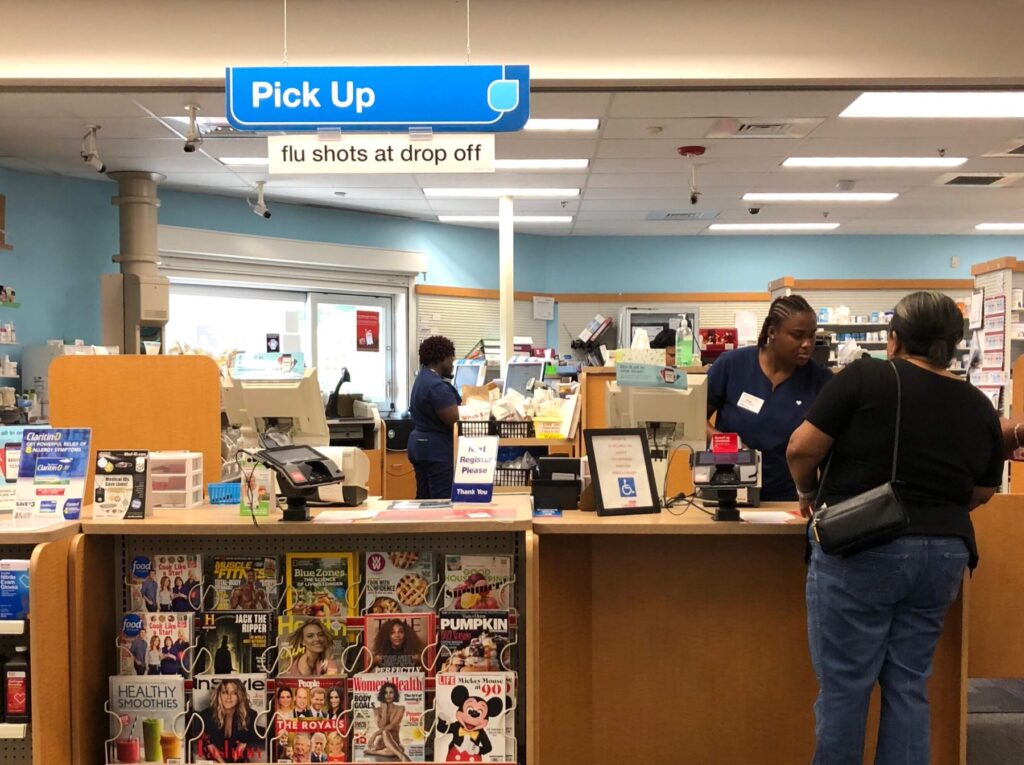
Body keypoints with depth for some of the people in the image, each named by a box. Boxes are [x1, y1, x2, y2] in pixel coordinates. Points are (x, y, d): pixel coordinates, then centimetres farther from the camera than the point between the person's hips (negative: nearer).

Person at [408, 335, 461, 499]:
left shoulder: (423, 378, 15)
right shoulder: (437, 385, -19)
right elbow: (455, 421, -21)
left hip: (421, 446, 11)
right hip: (438, 451, -11)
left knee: (425, 500, 11)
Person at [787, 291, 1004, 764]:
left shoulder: (865, 378, -8)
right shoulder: (980, 408, 7)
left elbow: (802, 448, -10)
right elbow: (981, 493, 18)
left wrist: (807, 492, 9)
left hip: (862, 553, -5)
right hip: (944, 555, 5)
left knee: (844, 685, 4)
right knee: (908, 686, 14)